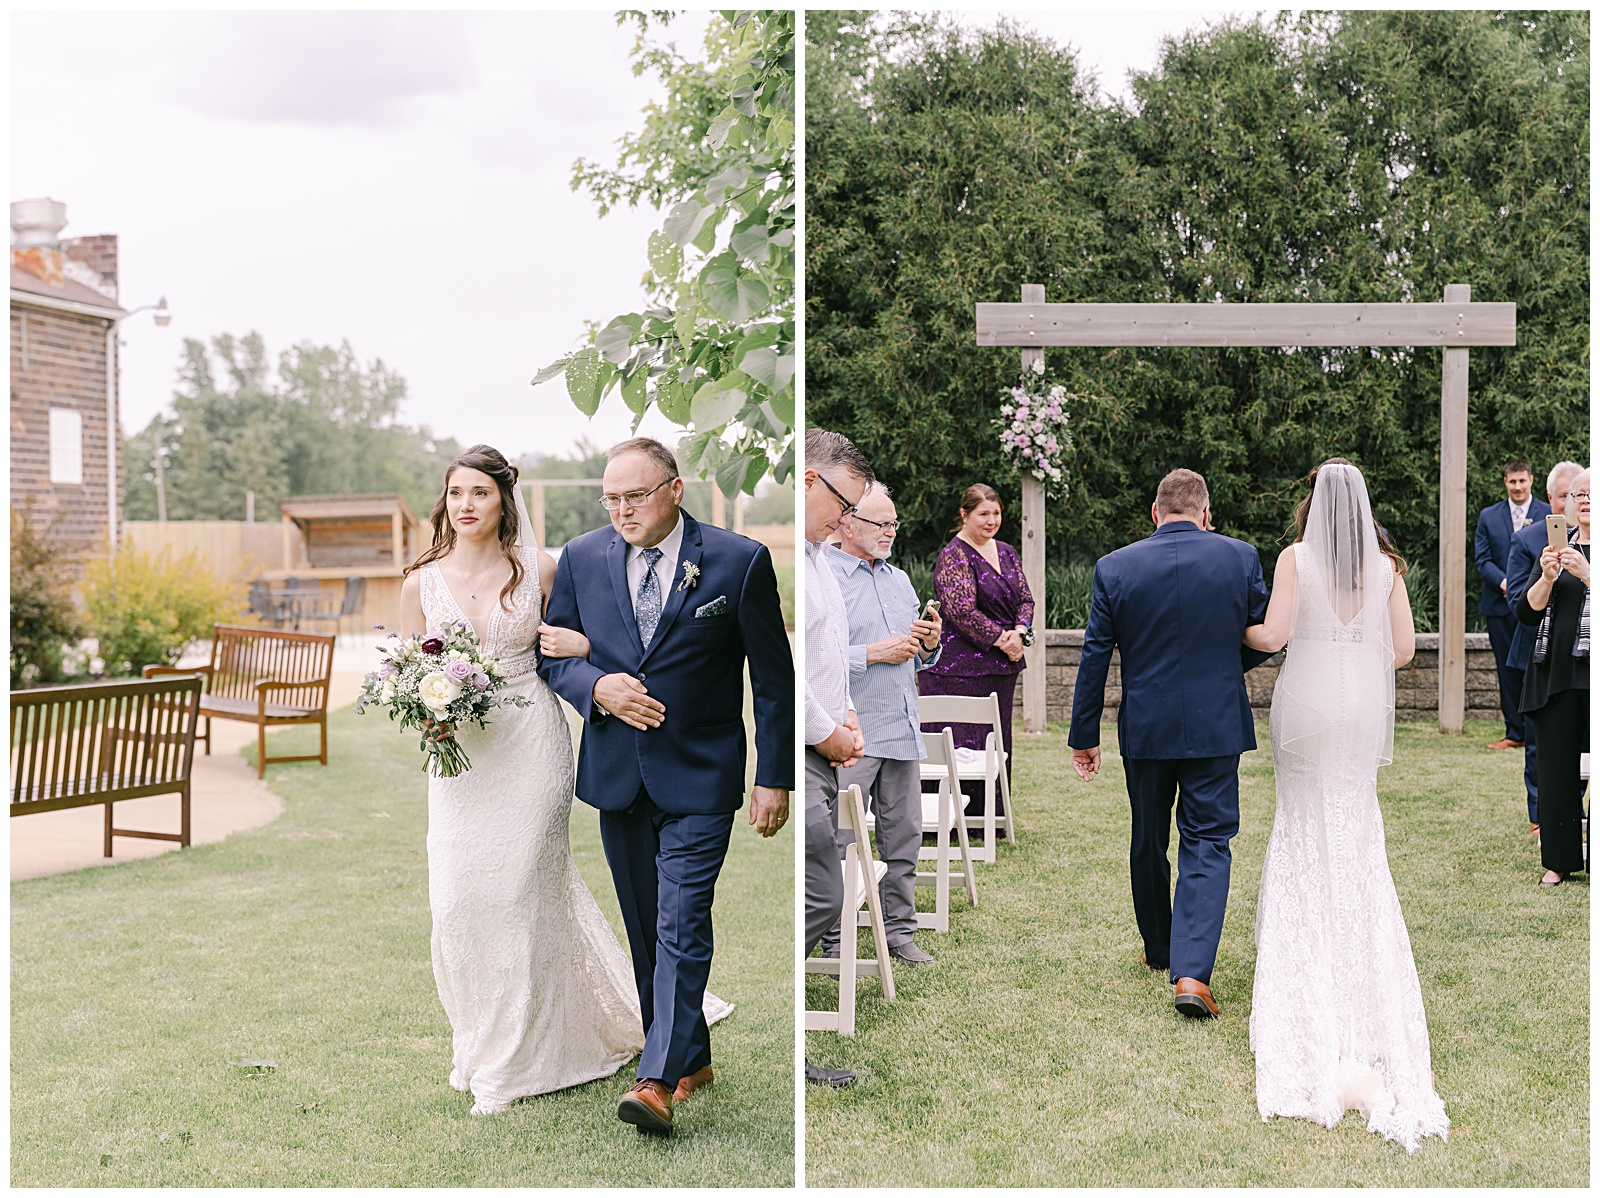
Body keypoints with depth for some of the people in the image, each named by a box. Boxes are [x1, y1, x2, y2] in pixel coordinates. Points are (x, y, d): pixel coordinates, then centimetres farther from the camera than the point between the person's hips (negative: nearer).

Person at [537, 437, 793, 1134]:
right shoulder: (582, 559, 2)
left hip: (699, 778, -4)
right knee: (645, 929, 12)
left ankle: (659, 1079, -10)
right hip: (616, 775, 4)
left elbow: (774, 678, -3)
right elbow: (552, 654, 10)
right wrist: (597, 686, -12)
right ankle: (691, 1056, 26)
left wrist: (775, 778, -4)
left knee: (681, 926, -11)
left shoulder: (739, 562, -7)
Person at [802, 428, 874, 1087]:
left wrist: (845, 718, 12)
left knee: (820, 896, 11)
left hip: (820, 757, 10)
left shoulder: (819, 556, 19)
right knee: (820, 896, -10)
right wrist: (827, 733, -12)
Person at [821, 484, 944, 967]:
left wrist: (928, 643, 1)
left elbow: (920, 660, 24)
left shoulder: (899, 579, 18)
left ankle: (899, 932, 21)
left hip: (902, 729, 7)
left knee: (904, 836, 11)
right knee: (838, 841, -3)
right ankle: (833, 941, 7)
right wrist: (874, 654, -18)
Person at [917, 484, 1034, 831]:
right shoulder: (952, 556, -10)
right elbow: (962, 610, -18)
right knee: (957, 744, -7)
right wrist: (1000, 640, -15)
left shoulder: (1006, 553, 15)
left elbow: (1025, 598, 14)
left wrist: (1019, 631, -6)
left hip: (1000, 668, 8)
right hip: (957, 668, -8)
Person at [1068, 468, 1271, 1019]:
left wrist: (1084, 736, 5)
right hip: (1217, 725, -1)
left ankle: (1160, 951, 35)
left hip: (1145, 728, 1)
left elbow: (1094, 658, -2)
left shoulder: (1114, 567, -5)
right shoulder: (1240, 557, -5)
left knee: (1148, 842, 18)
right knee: (1207, 844, 2)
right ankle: (1192, 971, -12)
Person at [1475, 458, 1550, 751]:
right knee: (1508, 672, 6)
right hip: (1501, 606, 3)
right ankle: (1515, 733, 12)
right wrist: (1503, 582, -13)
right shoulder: (1489, 516, 11)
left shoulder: (1549, 515, 4)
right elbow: (1482, 558, 5)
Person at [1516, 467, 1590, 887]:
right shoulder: (1555, 547, 13)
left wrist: (1586, 573, -22)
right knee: (1556, 765, 4)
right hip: (1557, 674, 3)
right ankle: (1560, 860, 13)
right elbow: (1527, 613, 7)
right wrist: (1547, 578, -9)